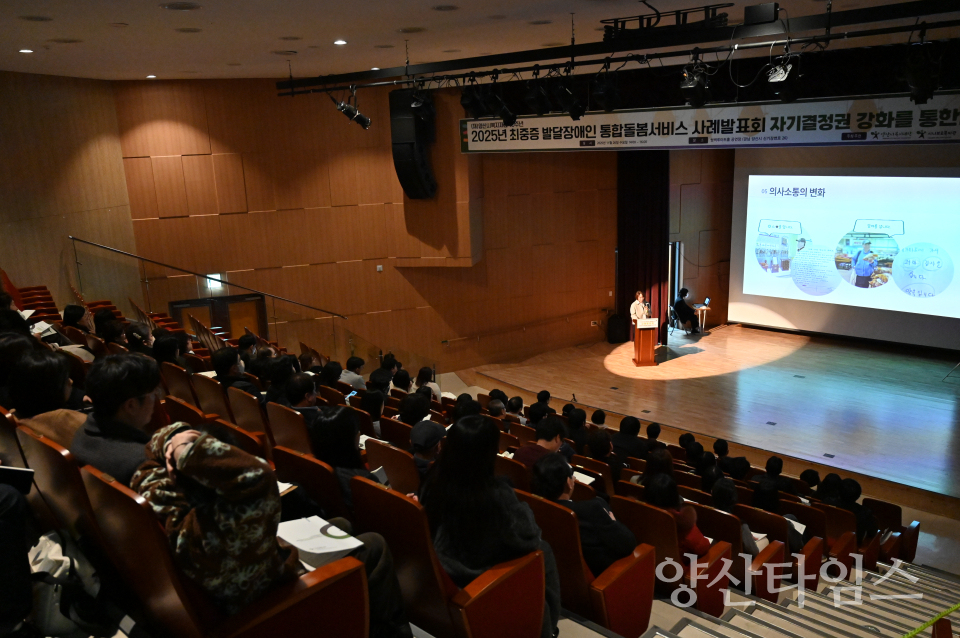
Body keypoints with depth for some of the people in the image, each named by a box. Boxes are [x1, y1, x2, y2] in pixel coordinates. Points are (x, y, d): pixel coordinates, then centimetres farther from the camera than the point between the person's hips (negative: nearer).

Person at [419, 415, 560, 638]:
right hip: (485, 575, -5)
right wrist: (524, 509, 0)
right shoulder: (497, 494, -33)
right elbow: (527, 540, -18)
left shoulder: (435, 481, -16)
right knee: (543, 552, 21)